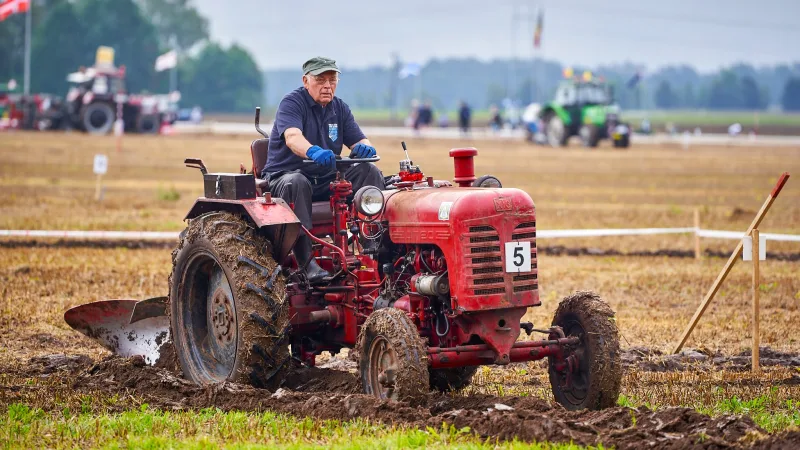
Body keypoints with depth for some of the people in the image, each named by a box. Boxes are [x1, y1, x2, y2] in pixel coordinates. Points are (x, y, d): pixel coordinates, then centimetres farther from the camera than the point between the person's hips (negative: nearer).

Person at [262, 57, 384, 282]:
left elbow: (359, 140, 2)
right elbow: (292, 137, -29)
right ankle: (307, 262, -45)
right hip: (284, 176, -6)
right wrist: (313, 151, -51)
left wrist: (365, 148, -24)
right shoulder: (292, 103, -9)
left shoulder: (339, 108, 12)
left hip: (326, 180, 6)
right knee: (296, 183, -40)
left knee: (369, 172, -15)